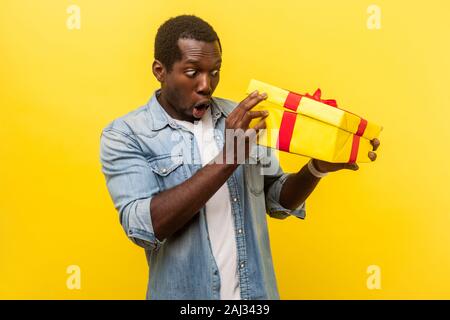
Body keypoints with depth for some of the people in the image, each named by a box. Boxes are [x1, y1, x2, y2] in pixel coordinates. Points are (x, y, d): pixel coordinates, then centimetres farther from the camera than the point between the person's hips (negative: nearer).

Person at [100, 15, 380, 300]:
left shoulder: (243, 120, 1)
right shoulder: (124, 135, -11)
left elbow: (277, 201, 7)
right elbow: (144, 226, -23)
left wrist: (317, 168, -12)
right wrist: (227, 158, -27)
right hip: (183, 296, -3)